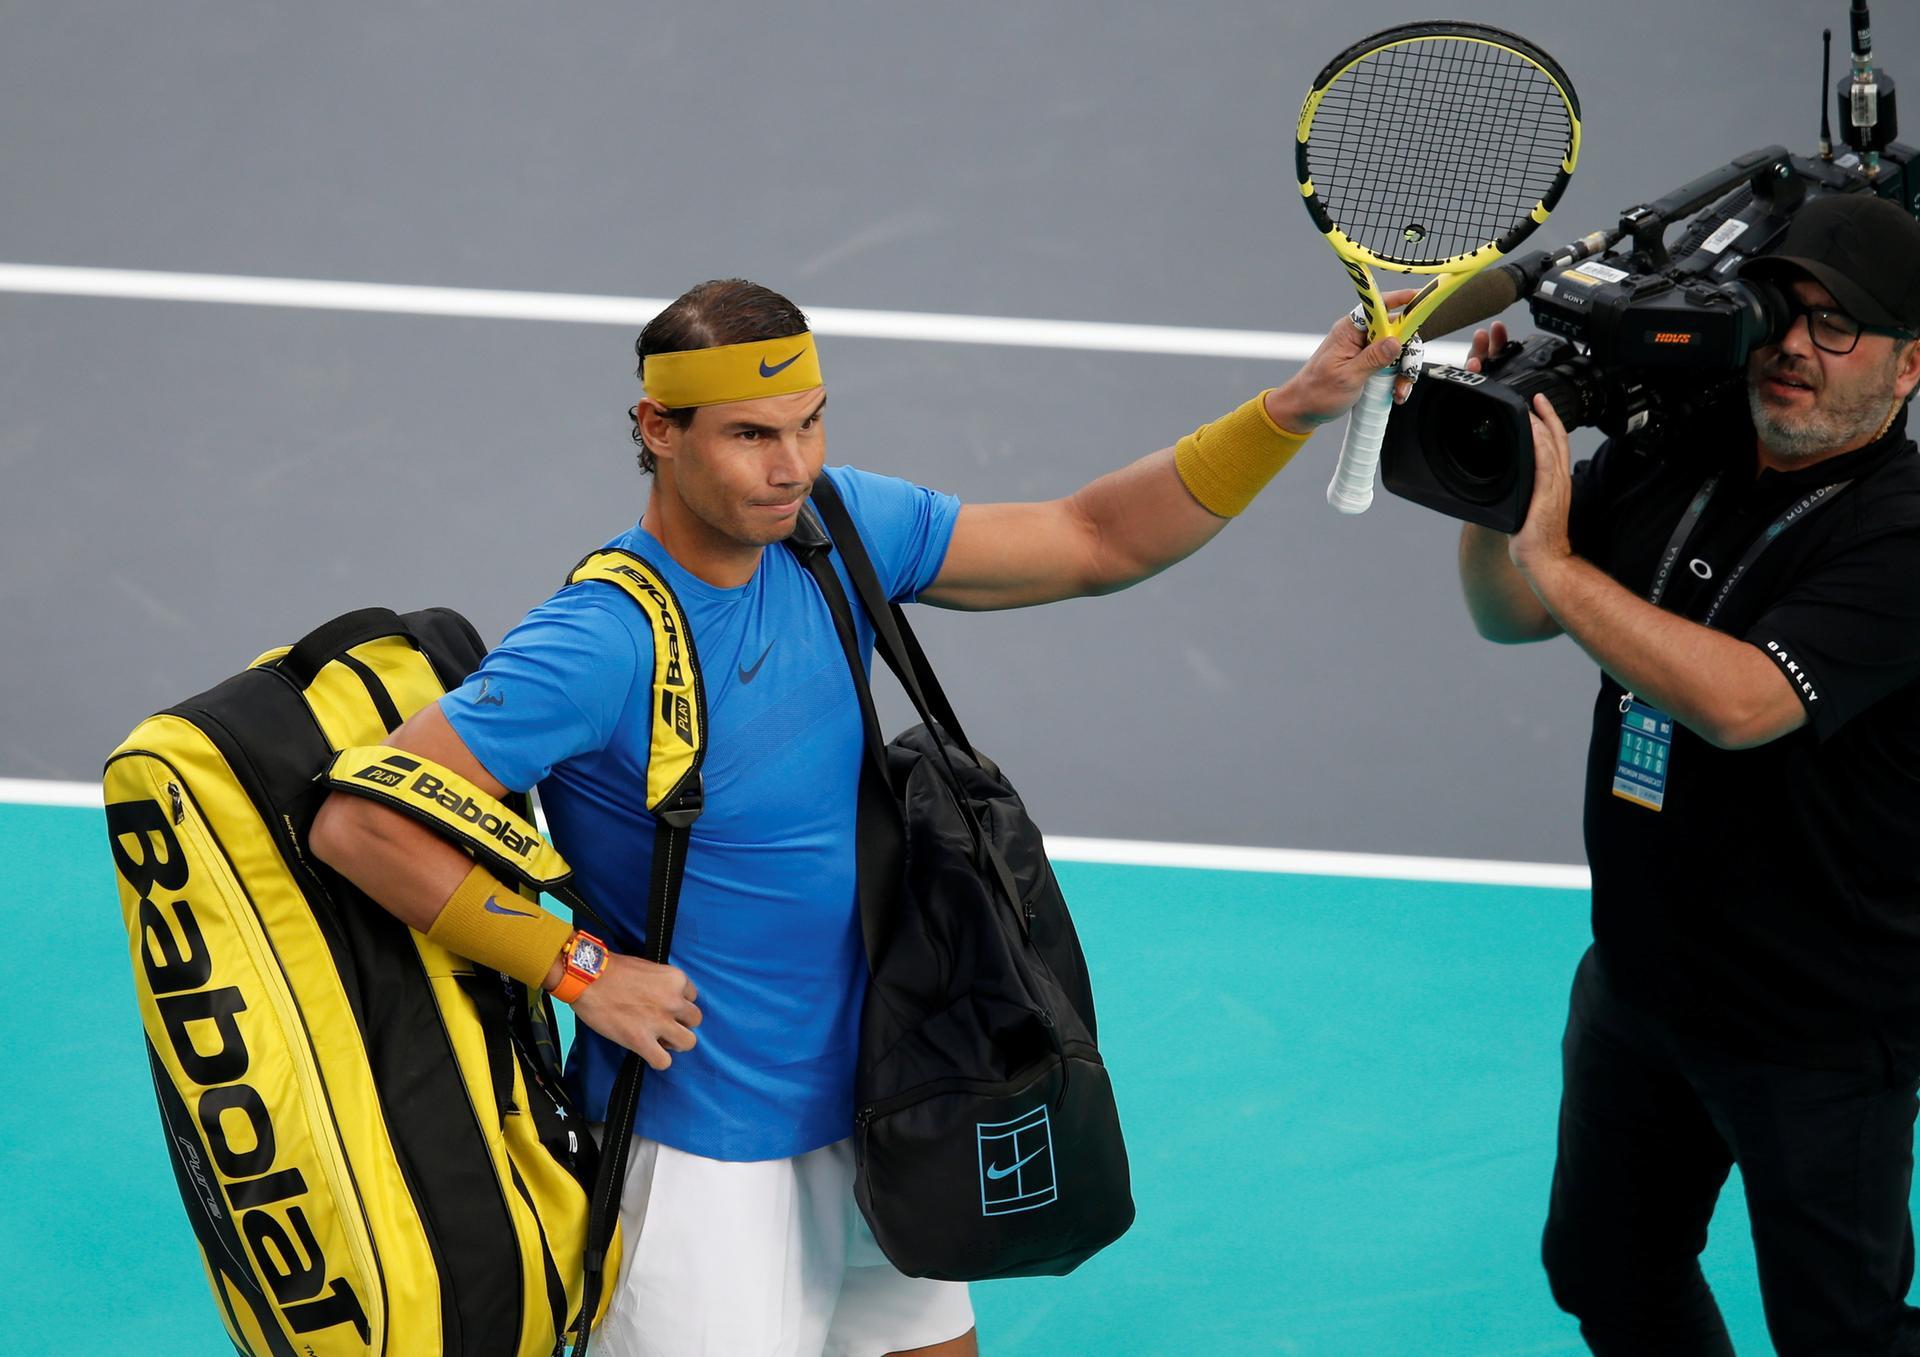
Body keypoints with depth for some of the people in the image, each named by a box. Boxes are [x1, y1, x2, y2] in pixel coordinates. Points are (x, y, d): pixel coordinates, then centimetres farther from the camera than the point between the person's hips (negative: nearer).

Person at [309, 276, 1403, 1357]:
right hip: (697, 1150, -7)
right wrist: (576, 967, -22)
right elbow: (359, 822, -27)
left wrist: (1291, 413, -7)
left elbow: (1093, 541, 4)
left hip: (862, 1101, 7)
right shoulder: (603, 645, -25)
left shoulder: (839, 528, -5)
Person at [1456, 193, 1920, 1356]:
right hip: (1638, 986, 7)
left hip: (1816, 1031, -7)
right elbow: (1509, 615, 4)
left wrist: (1556, 559, -32)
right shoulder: (1675, 456, -3)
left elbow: (1740, 701, -36)